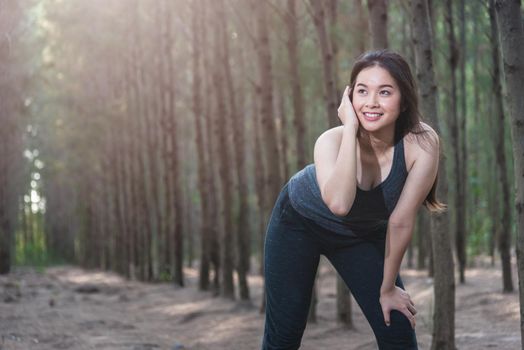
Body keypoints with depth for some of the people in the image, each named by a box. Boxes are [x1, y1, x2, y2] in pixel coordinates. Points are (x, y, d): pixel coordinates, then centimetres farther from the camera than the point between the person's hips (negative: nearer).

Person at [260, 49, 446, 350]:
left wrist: (388, 287, -11)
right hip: (300, 224, -2)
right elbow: (338, 204, -52)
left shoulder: (422, 143, -30)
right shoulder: (332, 140, -32)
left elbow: (401, 221, -21)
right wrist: (351, 128, -45)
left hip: (363, 235, 2)